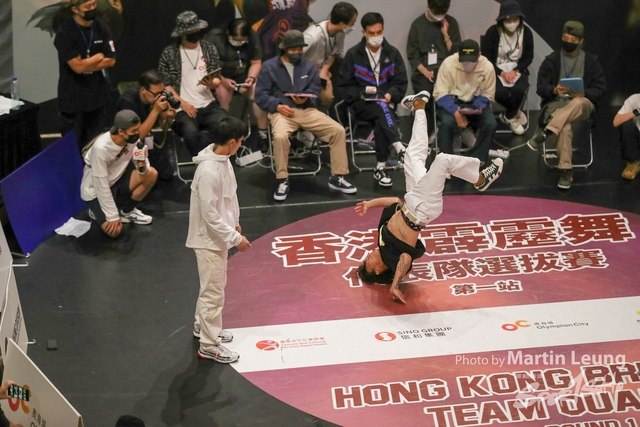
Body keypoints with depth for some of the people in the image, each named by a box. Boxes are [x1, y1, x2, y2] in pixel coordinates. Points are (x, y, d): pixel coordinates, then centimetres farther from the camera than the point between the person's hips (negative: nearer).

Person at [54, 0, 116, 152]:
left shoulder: (101, 27, 2)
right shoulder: (65, 33, -16)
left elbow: (111, 60, 1)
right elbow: (77, 66, -20)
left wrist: (86, 65, -11)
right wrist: (99, 56, -4)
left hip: (97, 93, 5)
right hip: (73, 97, -5)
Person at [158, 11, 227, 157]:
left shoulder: (210, 49, 12)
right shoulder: (169, 53, 2)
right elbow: (164, 84, 2)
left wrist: (211, 83, -9)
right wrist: (182, 103, -10)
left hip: (208, 106, 3)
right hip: (183, 109, -3)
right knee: (191, 133, -35)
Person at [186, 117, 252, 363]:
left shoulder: (222, 160, -1)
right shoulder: (209, 172, -31)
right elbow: (210, 216, -27)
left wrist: (234, 222, 17)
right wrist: (235, 238, -21)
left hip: (220, 235, 10)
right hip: (209, 239, -10)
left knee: (214, 286, 24)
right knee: (214, 292, 1)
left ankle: (202, 326, 43)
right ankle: (209, 345, 13)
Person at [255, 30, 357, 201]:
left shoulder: (309, 67, 17)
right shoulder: (269, 67, 6)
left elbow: (315, 92, 10)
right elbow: (261, 95, 0)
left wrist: (306, 98, -14)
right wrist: (277, 105, -17)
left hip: (306, 110, 4)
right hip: (282, 111, -4)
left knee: (338, 130, -16)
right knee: (280, 136, -38)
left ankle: (337, 177, -4)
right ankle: (282, 181, -20)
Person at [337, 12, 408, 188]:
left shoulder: (393, 53, 10)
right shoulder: (353, 54, 4)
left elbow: (401, 83, 8)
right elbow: (344, 85, 3)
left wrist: (391, 94, -13)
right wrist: (361, 94, -14)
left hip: (386, 102, 2)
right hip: (362, 103, -2)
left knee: (381, 121, -33)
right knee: (382, 110, -36)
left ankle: (380, 168, -30)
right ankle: (399, 148, -50)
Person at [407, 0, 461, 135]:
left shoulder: (451, 23, 8)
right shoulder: (418, 24, 4)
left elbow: (456, 53, 6)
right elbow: (412, 55, 3)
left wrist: (445, 34, -7)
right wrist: (425, 71, -12)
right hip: (423, 70, -1)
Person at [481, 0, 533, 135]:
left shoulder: (526, 32, -4)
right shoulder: (493, 32, -11)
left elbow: (528, 57, 1)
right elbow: (485, 58, -10)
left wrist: (515, 71, -16)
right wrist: (502, 73, -21)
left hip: (517, 70, 2)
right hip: (496, 70, -1)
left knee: (519, 90, -31)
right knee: (500, 92, -32)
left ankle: (509, 117, -1)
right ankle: (516, 113, 1)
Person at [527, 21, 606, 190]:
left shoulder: (591, 61, 8)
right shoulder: (552, 60, 7)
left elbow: (600, 88, 3)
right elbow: (541, 88, 1)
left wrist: (583, 94, -18)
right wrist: (554, 90, -22)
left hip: (583, 104, 0)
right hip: (556, 103, 0)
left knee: (578, 103, -41)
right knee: (564, 128, -36)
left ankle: (544, 133, -43)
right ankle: (566, 170, -29)